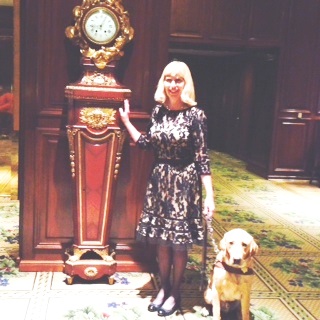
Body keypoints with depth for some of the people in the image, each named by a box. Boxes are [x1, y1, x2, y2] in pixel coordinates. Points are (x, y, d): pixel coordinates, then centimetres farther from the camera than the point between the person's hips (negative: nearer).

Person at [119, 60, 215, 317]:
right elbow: (148, 143, 12)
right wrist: (126, 120, 15)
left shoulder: (195, 115, -11)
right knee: (162, 240, 13)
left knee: (179, 242, 6)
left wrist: (209, 195, -14)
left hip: (184, 183, -5)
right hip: (159, 181, 5)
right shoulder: (158, 111, 3)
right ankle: (163, 288, 31)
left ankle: (175, 293, 24)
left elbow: (202, 158, -11)